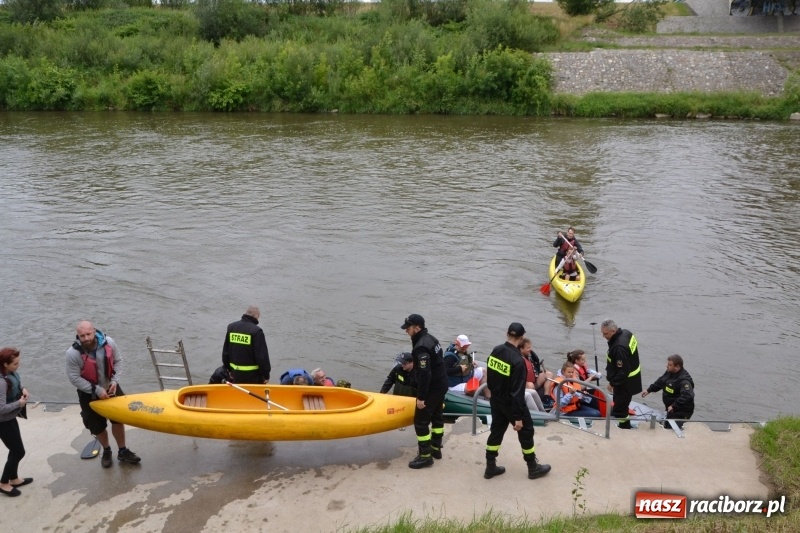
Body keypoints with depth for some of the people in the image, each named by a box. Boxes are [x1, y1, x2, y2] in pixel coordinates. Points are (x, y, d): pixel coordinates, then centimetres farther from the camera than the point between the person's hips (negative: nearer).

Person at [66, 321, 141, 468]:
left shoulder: (108, 342, -19)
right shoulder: (73, 353, -27)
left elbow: (118, 360, -2)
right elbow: (74, 379, -22)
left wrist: (114, 380, -13)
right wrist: (96, 390, -24)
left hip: (110, 388, 2)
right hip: (89, 395, -2)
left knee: (118, 420, 12)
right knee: (98, 426, 11)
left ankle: (122, 452, 30)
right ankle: (106, 451, 38)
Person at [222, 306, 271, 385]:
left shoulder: (231, 327, 3)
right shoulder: (256, 331, -18)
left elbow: (225, 351, 12)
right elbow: (262, 355, -17)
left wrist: (228, 368, 22)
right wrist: (266, 375, -8)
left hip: (236, 373, 6)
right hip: (252, 375, -6)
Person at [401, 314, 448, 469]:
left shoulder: (421, 347, -25)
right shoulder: (431, 339, 7)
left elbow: (424, 374, -28)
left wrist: (421, 397, -23)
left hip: (431, 389, -10)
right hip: (441, 385, 10)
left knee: (421, 421, -1)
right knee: (437, 417, 20)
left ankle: (425, 456, 5)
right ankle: (436, 449, 33)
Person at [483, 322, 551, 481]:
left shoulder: (495, 351, -6)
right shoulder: (517, 360, -27)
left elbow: (489, 376, 7)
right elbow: (517, 391, -25)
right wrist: (518, 417, -19)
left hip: (496, 401, 7)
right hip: (511, 403, -7)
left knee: (496, 431, 18)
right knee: (526, 431, 12)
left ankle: (490, 467, 25)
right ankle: (533, 468, 26)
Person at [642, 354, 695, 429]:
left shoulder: (684, 381, -29)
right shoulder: (669, 372, 0)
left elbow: (687, 396, -40)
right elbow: (660, 382, 17)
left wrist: (674, 406, -35)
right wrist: (649, 390, 17)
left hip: (681, 412, -10)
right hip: (671, 409, 10)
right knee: (666, 427, 21)